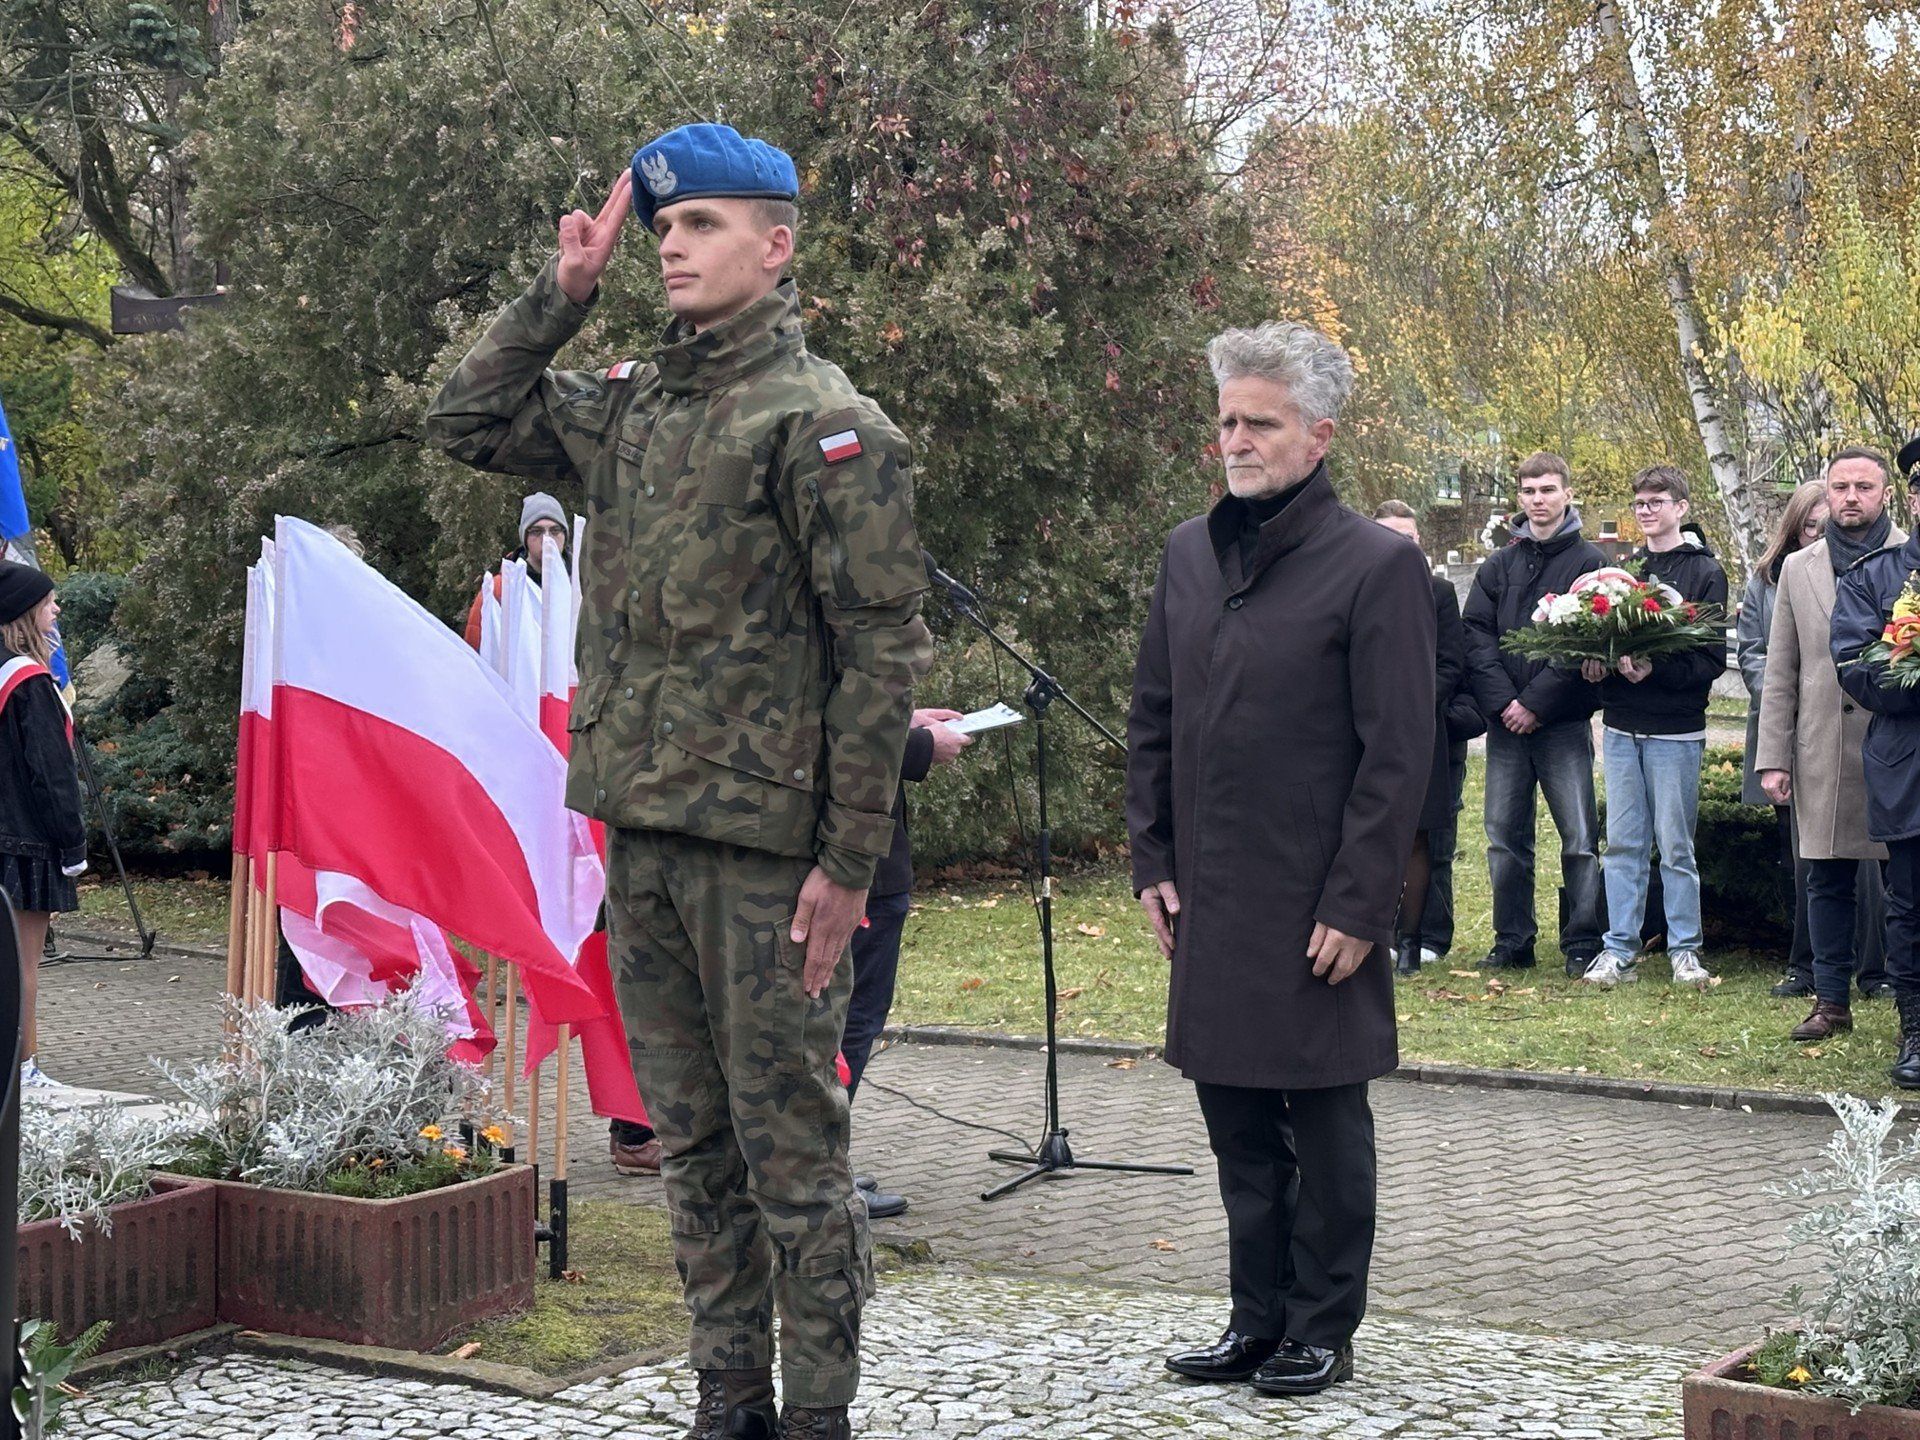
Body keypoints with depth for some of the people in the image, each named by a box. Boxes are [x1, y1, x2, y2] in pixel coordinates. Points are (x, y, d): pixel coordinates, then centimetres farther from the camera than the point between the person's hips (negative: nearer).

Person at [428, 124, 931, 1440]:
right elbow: (467, 422, 23)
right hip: (641, 837, 7)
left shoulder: (826, 421, -8)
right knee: (693, 1141, 14)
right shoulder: (626, 407, 13)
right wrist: (563, 291, 10)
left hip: (762, 848, -7)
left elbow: (882, 652, -12)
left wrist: (849, 862, -15)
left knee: (788, 1145, 0)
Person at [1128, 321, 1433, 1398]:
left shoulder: (1377, 566, -9)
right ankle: (1259, 1319, 25)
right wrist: (1155, 862, 10)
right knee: (1238, 1126, 13)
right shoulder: (1190, 553, 10)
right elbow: (1154, 722, 16)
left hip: (1318, 908, -6)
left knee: (1326, 1129, 6)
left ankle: (1323, 1332, 18)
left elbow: (1399, 754, -11)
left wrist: (1357, 904, -14)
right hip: (1211, 905, 6)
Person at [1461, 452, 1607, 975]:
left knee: (1579, 837, -3)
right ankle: (1512, 941, 15)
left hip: (1564, 722, -4)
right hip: (1505, 722, 4)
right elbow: (1475, 636, 5)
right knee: (1504, 837, 6)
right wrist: (1503, 701, -9)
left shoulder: (1589, 563, 1)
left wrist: (1537, 702, -13)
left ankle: (1582, 943, 4)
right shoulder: (1498, 566, 13)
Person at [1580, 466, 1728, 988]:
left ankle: (1685, 951, 11)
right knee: (1623, 843, 6)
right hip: (1621, 728, 5)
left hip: (1675, 730, -4)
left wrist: (1655, 669, -22)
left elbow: (1712, 659, -9)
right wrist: (1596, 662, -7)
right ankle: (1619, 950, 11)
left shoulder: (1704, 572, -3)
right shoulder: (1623, 568, 13)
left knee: (1675, 846, 1)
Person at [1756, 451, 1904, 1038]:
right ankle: (1832, 1001, 16)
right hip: (1823, 751, 3)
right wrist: (1772, 758, 8)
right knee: (1827, 879, 7)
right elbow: (1780, 673, 14)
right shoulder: (1798, 569, 14)